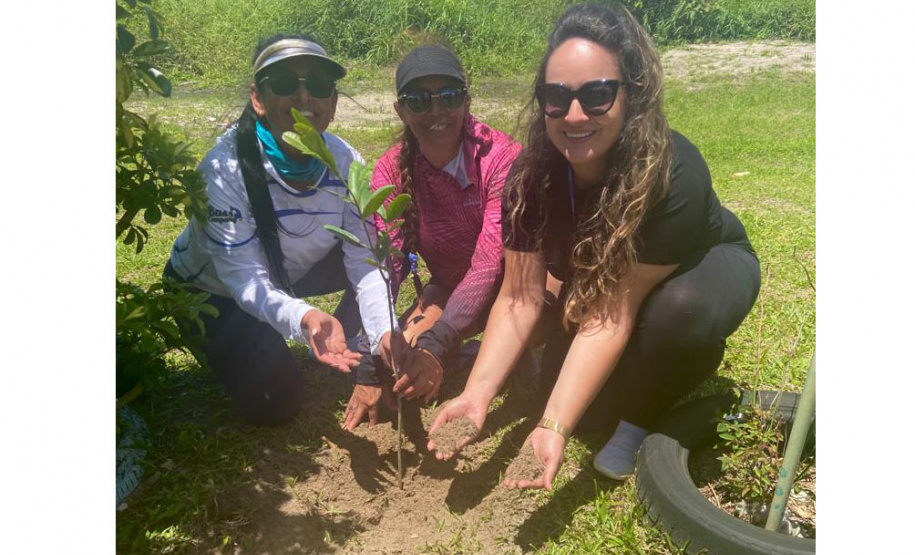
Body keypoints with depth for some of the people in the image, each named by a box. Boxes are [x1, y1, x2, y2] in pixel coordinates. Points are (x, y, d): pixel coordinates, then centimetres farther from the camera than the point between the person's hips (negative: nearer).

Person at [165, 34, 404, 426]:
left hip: (287, 274, 4)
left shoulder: (346, 163, -20)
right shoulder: (225, 169, -32)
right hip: (210, 289, -4)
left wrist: (384, 332, -40)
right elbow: (245, 278, -36)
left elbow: (364, 259, -22)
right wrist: (302, 318, -56)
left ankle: (346, 344, 6)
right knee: (275, 402, -19)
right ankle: (218, 347, 12)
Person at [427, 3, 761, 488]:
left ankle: (640, 420, -9)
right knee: (573, 396, -15)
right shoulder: (531, 175, -25)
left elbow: (615, 310, -37)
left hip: (698, 267, -3)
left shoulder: (673, 175, -38)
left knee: (679, 309, -38)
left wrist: (555, 427, -41)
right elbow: (521, 296, -22)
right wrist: (477, 392, -33)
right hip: (595, 280, 4)